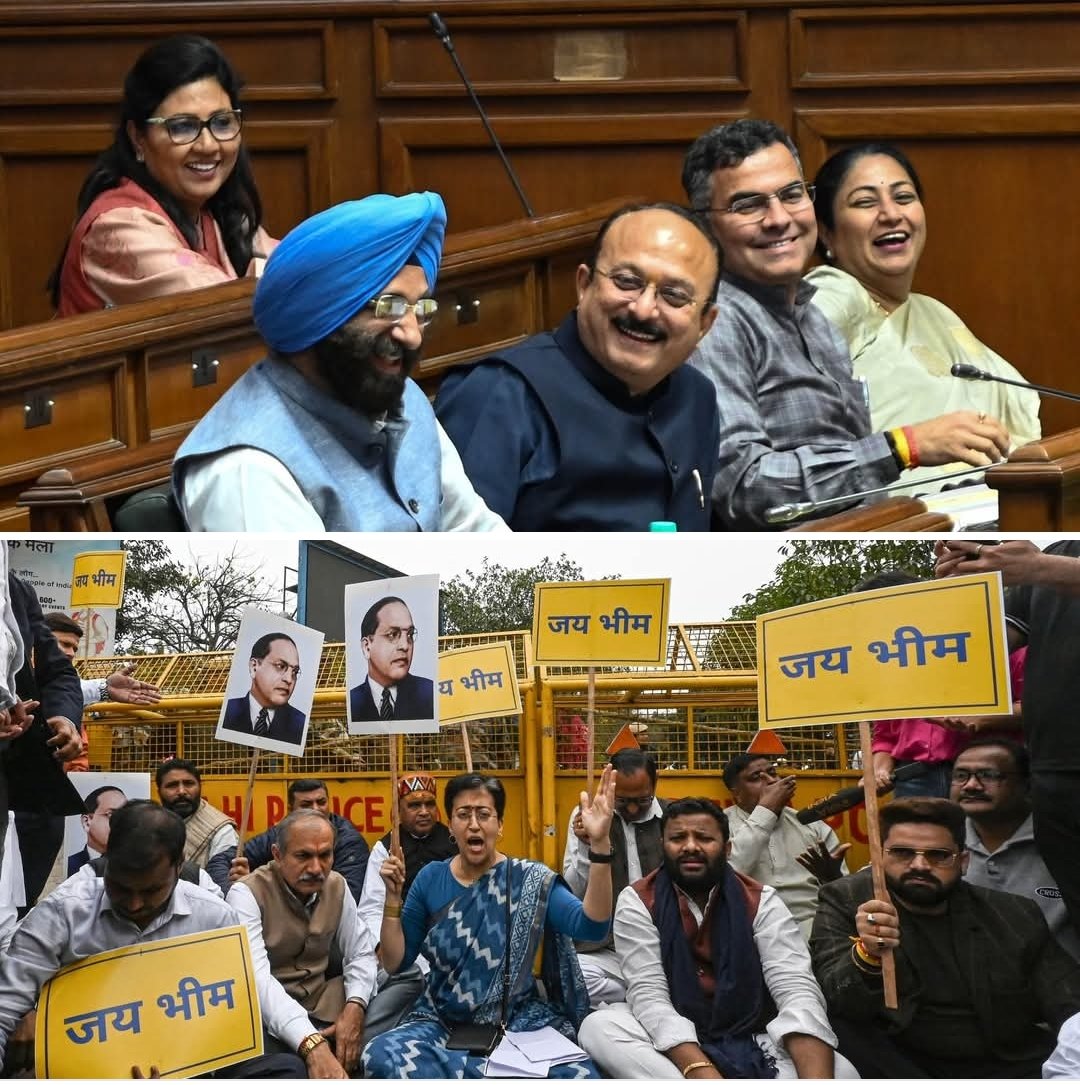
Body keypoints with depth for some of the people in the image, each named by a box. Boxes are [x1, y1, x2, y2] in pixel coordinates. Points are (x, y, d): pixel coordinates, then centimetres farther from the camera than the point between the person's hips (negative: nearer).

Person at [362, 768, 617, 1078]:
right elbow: (394, 962, 6)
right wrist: (393, 896, -7)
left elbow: (591, 925, -20)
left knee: (579, 1075, -32)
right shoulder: (431, 878, 4)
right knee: (380, 1057, -31)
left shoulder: (530, 880, -3)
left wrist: (600, 843, -30)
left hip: (519, 1023, -2)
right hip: (442, 1022, 2)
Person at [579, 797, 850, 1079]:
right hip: (670, 1043, 0)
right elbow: (649, 994, -15)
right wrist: (698, 1068, -35)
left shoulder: (762, 903, -4)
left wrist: (816, 1079, -38)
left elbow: (797, 989, -17)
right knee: (597, 1027, -33)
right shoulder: (637, 902, -5)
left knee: (841, 1072, -28)